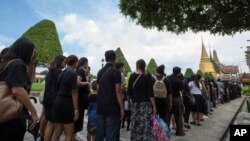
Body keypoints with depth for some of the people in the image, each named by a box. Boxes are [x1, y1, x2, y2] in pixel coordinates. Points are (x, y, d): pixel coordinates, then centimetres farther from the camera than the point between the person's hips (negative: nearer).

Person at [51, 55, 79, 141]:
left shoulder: (62, 73, 10)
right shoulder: (73, 74, -13)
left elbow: (59, 88, 11)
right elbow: (74, 93, -16)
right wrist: (76, 109, -14)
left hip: (58, 102, 8)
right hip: (66, 104, -8)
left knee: (57, 131, 19)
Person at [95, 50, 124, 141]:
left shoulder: (100, 72, 8)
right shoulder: (115, 72, -11)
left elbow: (98, 89, 13)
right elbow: (118, 92, -14)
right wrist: (121, 108, -9)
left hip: (100, 107, 7)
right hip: (112, 108, -6)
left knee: (99, 133, 15)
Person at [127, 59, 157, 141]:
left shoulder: (132, 76, 2)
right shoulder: (148, 76, -5)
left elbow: (129, 92, 5)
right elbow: (150, 92, -10)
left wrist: (129, 101, 20)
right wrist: (154, 106, -6)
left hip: (135, 103, 3)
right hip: (145, 103, -3)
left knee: (135, 125, 12)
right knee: (146, 126, 2)